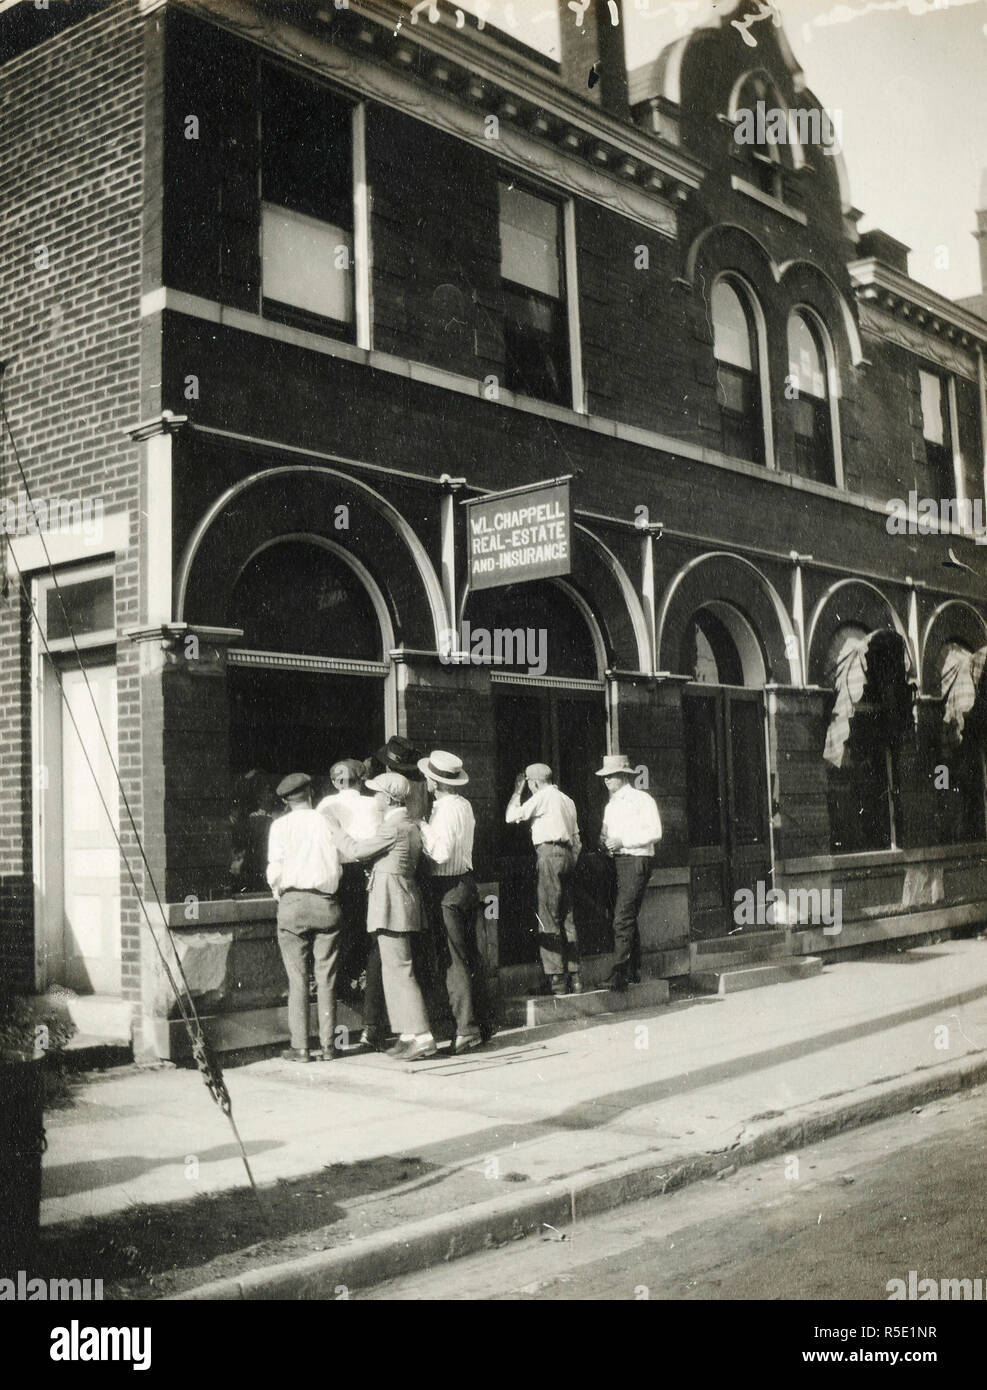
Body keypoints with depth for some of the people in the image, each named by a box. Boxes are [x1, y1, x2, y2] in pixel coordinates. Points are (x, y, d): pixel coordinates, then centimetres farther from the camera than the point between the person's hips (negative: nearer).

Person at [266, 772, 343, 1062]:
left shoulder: (281, 825, 0)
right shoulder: (327, 822, 4)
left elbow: (275, 870, -5)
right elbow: (338, 866, 1)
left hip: (293, 901, -1)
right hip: (326, 903, 2)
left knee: (297, 978, 2)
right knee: (326, 978, 6)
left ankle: (300, 1047, 2)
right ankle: (327, 1046, 8)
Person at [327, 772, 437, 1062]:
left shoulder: (393, 828, -16)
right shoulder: (409, 826, 14)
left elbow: (356, 850, -11)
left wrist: (336, 829, 3)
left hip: (391, 905, -10)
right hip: (400, 904, 10)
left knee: (400, 970, -7)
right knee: (394, 970, 14)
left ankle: (422, 1037, -6)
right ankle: (409, 1035, 17)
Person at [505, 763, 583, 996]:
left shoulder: (543, 796, -5)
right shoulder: (567, 800, 20)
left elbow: (511, 816, -4)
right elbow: (576, 838, 20)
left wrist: (517, 791, 9)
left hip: (549, 853, -8)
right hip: (567, 854, 8)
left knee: (549, 919, -7)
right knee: (567, 918, 11)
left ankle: (557, 979, -9)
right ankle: (574, 978, 11)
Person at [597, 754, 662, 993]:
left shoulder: (642, 800, -4)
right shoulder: (611, 806, 20)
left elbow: (654, 833, -11)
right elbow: (607, 832, 27)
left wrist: (622, 841, -16)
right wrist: (603, 842, 2)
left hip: (637, 860, -8)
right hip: (617, 862, 8)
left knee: (623, 918, -17)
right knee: (628, 918, 11)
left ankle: (618, 974, -21)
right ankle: (634, 970, 18)